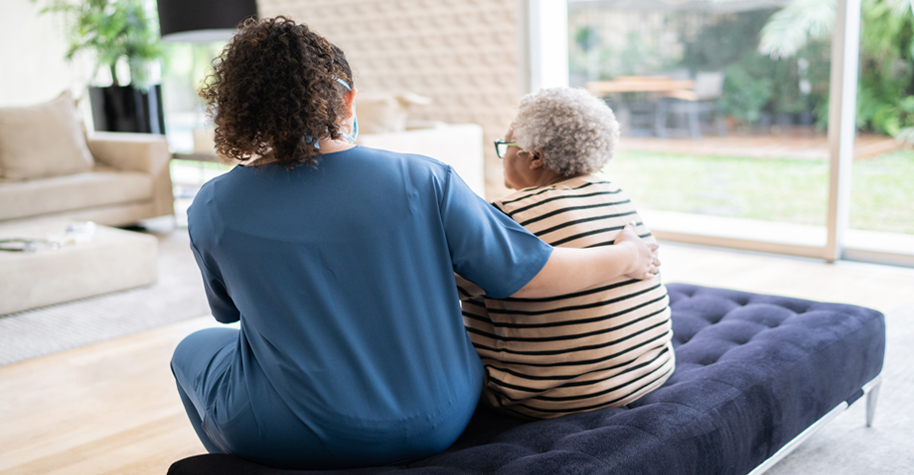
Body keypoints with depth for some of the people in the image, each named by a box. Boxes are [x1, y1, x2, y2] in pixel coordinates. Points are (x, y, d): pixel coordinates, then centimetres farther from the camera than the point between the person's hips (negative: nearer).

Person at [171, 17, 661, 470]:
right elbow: (529, 274, -8)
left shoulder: (212, 209, -14)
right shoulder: (423, 181, -17)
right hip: (438, 427, 2)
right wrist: (628, 256, 9)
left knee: (194, 349, 28)